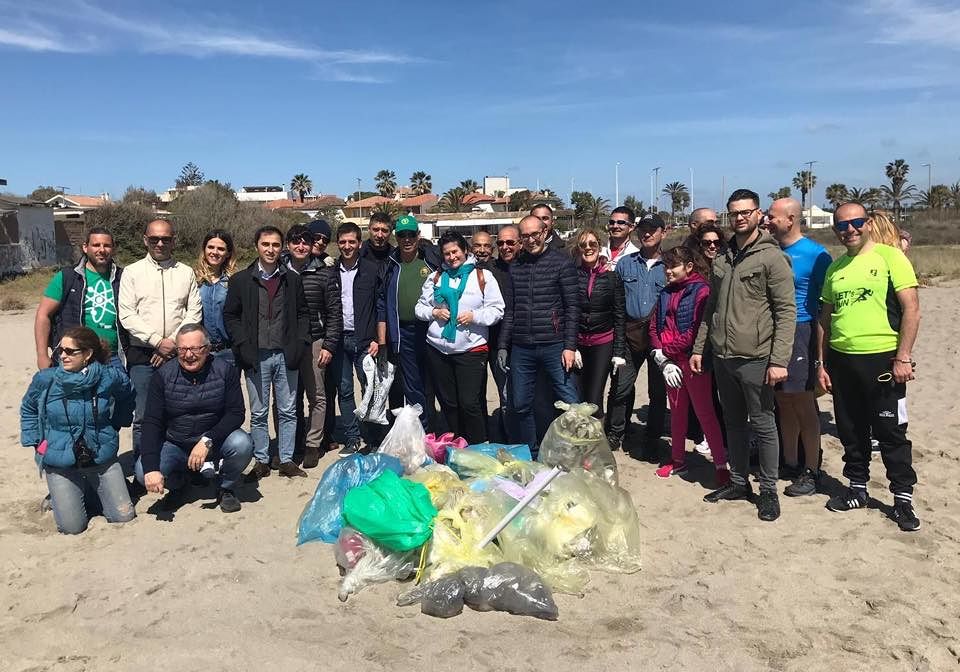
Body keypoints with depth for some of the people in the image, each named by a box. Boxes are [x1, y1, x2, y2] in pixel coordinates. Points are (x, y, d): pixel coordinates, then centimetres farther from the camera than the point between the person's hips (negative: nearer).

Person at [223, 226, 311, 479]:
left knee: (288, 411, 6)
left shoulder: (292, 279, 7)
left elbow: (303, 314, 12)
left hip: (286, 355, 2)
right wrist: (243, 345, -7)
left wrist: (299, 343, 0)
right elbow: (230, 316, 4)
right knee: (258, 413, 6)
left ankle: (286, 460, 17)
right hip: (256, 357, -1)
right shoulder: (241, 280, 2)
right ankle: (261, 460, 18)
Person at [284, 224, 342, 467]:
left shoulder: (325, 273, -1)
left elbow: (334, 312, -2)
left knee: (316, 396, 2)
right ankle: (292, 443, 22)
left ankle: (313, 445, 12)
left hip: (314, 342, -2)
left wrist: (329, 345, -7)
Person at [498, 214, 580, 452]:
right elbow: (510, 310, 15)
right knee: (521, 406, 10)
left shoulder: (561, 262, -1)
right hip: (521, 349, 4)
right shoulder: (515, 267, 11)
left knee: (571, 404, -5)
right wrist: (503, 346, 9)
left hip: (554, 347, -4)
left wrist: (570, 346, -11)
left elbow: (572, 307, -4)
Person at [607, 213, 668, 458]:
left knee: (658, 391, 7)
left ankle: (651, 444, 20)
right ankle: (614, 434, 20)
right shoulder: (625, 263, 9)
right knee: (620, 387, 1)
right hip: (631, 333, 1)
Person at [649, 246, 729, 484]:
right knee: (677, 412, 16)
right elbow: (654, 327, 7)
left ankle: (721, 465, 5)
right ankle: (678, 460, 27)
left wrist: (665, 351, -12)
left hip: (694, 361, -6)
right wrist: (663, 361, -5)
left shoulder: (701, 291, -10)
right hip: (671, 361, 6)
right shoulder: (666, 293, 11)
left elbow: (696, 331, -18)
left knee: (704, 413, -3)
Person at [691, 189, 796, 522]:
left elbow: (786, 311, -11)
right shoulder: (722, 259, 12)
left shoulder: (771, 257, -7)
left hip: (755, 358, -6)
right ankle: (738, 482, 29)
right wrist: (698, 348, 13)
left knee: (762, 425, 3)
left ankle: (769, 491, 17)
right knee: (734, 423, 15)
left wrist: (779, 360, -18)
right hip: (722, 357, 6)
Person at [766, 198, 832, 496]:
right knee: (783, 403, 13)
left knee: (804, 406, 0)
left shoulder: (815, 254, -9)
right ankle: (789, 463, 26)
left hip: (800, 334, -6)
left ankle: (811, 471, 12)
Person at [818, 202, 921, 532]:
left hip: (882, 359, -5)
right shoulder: (834, 268, 10)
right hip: (841, 360, 5)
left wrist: (903, 358, -14)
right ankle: (857, 489, 29)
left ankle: (903, 498, 17)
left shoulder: (890, 256, -5)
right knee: (851, 432, 14)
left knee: (891, 433, 4)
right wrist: (822, 363, 11)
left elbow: (911, 309, -9)